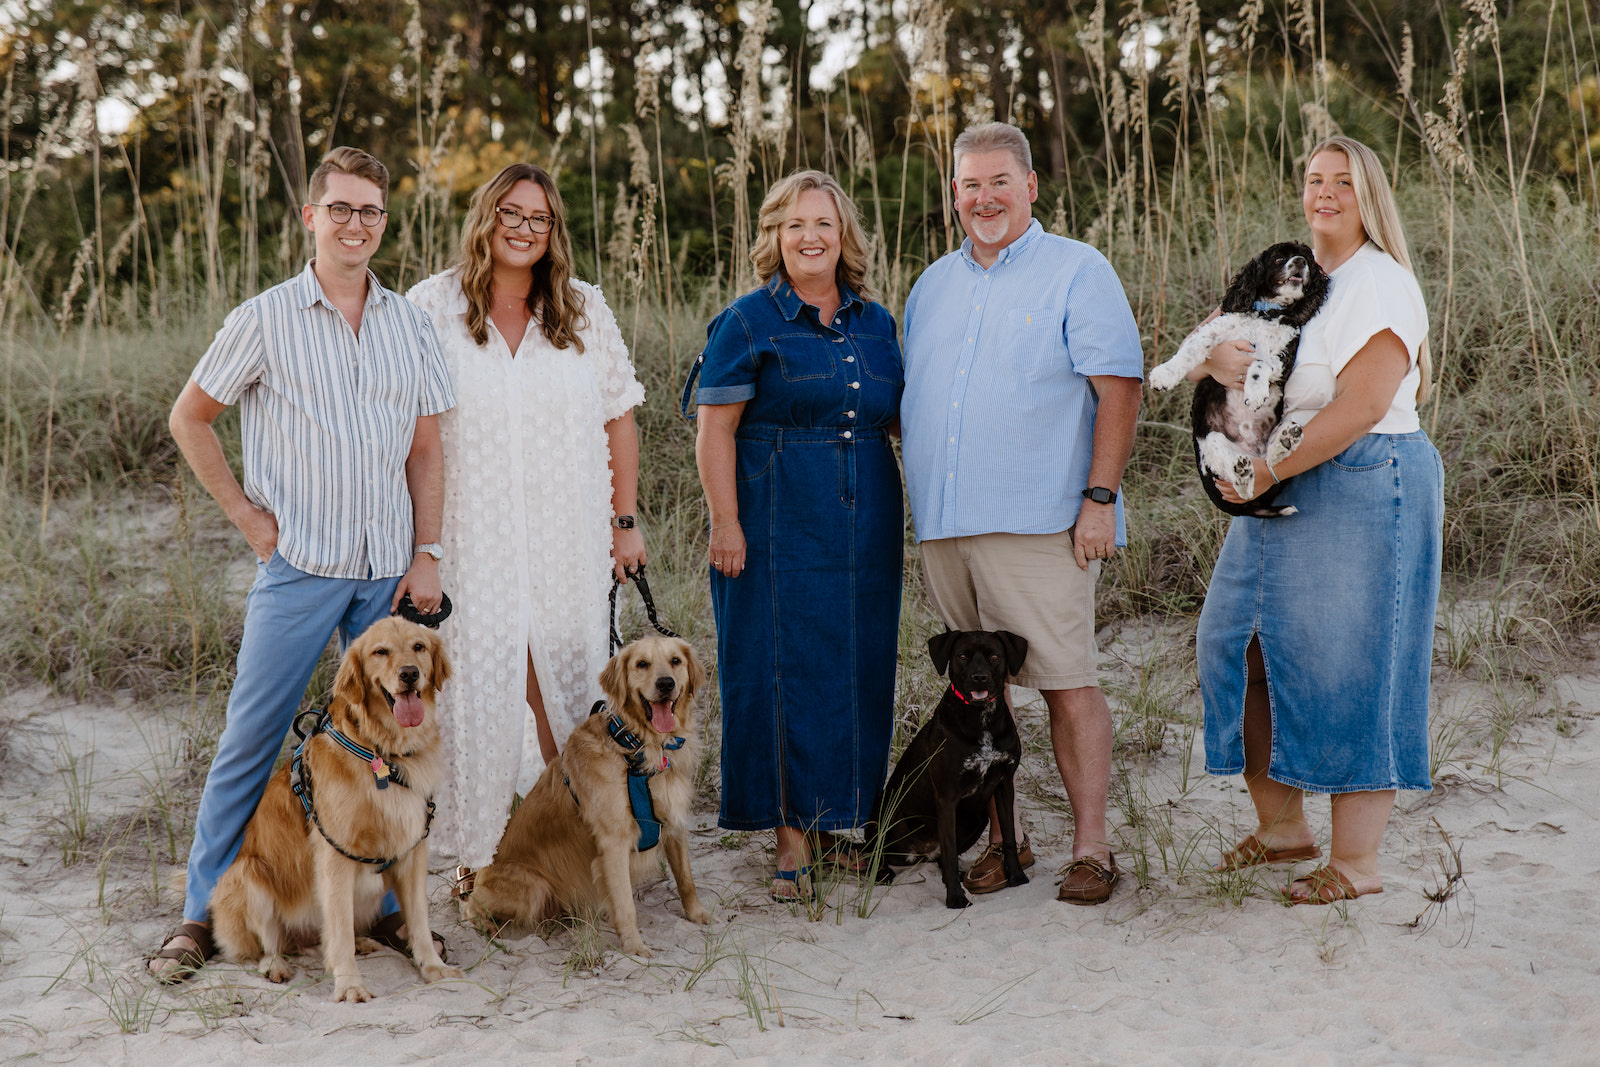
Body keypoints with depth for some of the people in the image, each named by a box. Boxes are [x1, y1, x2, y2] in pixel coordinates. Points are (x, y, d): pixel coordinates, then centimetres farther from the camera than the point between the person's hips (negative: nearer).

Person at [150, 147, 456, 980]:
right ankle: (203, 911, 11)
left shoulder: (409, 324, 9)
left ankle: (386, 904, 19)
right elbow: (188, 418, 6)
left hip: (391, 570, 3)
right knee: (250, 738, -1)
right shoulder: (266, 319, -1)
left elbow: (426, 451, 11)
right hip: (299, 563, -3)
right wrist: (244, 512, 0)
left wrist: (427, 553, 3)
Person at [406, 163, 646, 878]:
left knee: (564, 682, 3)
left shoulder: (584, 310, 8)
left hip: (569, 537, 2)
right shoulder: (434, 306, 1)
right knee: (478, 679, -1)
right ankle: (477, 851, 10)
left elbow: (619, 417, 11)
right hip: (471, 539, -2)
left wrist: (626, 520, 7)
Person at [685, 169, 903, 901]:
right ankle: (791, 834, 5)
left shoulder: (874, 322, 12)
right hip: (779, 530, -5)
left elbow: (900, 419, 20)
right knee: (782, 671, -3)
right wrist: (726, 523, -14)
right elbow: (715, 430, -7)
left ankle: (833, 820, 22)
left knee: (858, 670, 9)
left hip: (864, 532, 5)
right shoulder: (749, 321, -3)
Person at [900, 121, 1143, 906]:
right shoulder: (932, 286, 18)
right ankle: (1002, 837, 19)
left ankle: (1090, 845, 2)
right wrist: (921, 499, 14)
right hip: (943, 522, 6)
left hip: (1039, 522, -6)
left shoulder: (1078, 273, 1)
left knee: (1066, 684, -6)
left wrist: (1100, 497, -13)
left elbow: (1118, 390, -5)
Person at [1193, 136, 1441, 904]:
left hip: (1363, 489, -8)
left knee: (1347, 669, -5)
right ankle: (1282, 825, 21)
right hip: (1282, 493, 8)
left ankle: (1356, 862, 5)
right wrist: (1233, 369, -8)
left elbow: (1361, 407, -19)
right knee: (1238, 647, 6)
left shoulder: (1382, 285, -9)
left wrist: (1269, 471, -17)